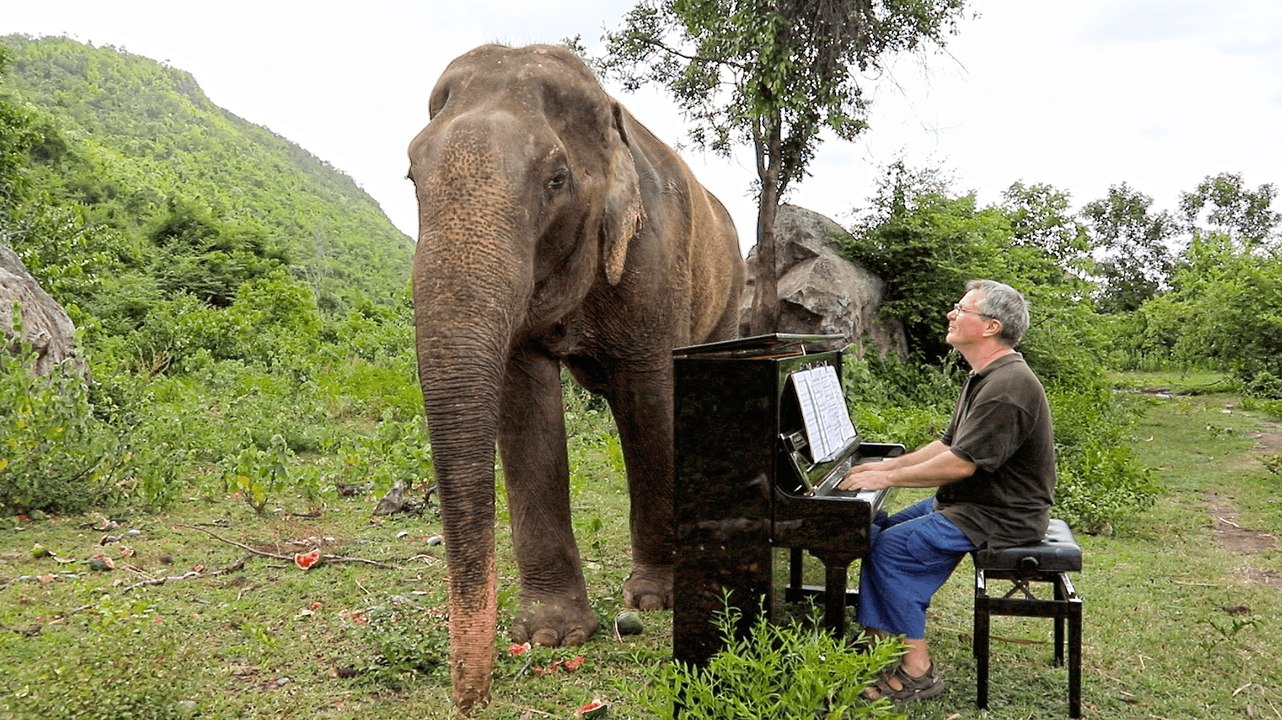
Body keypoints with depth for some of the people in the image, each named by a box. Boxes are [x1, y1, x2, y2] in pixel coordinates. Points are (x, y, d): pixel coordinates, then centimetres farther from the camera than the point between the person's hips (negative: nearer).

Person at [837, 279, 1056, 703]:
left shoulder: (1006, 387, -24)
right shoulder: (984, 377, 11)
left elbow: (960, 463, -27)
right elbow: (948, 444, 17)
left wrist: (888, 478, -19)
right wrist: (888, 465, 9)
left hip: (998, 515, -11)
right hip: (969, 500, 11)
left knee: (893, 548, -19)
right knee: (881, 530, 8)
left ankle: (916, 671, -11)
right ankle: (878, 639, 12)